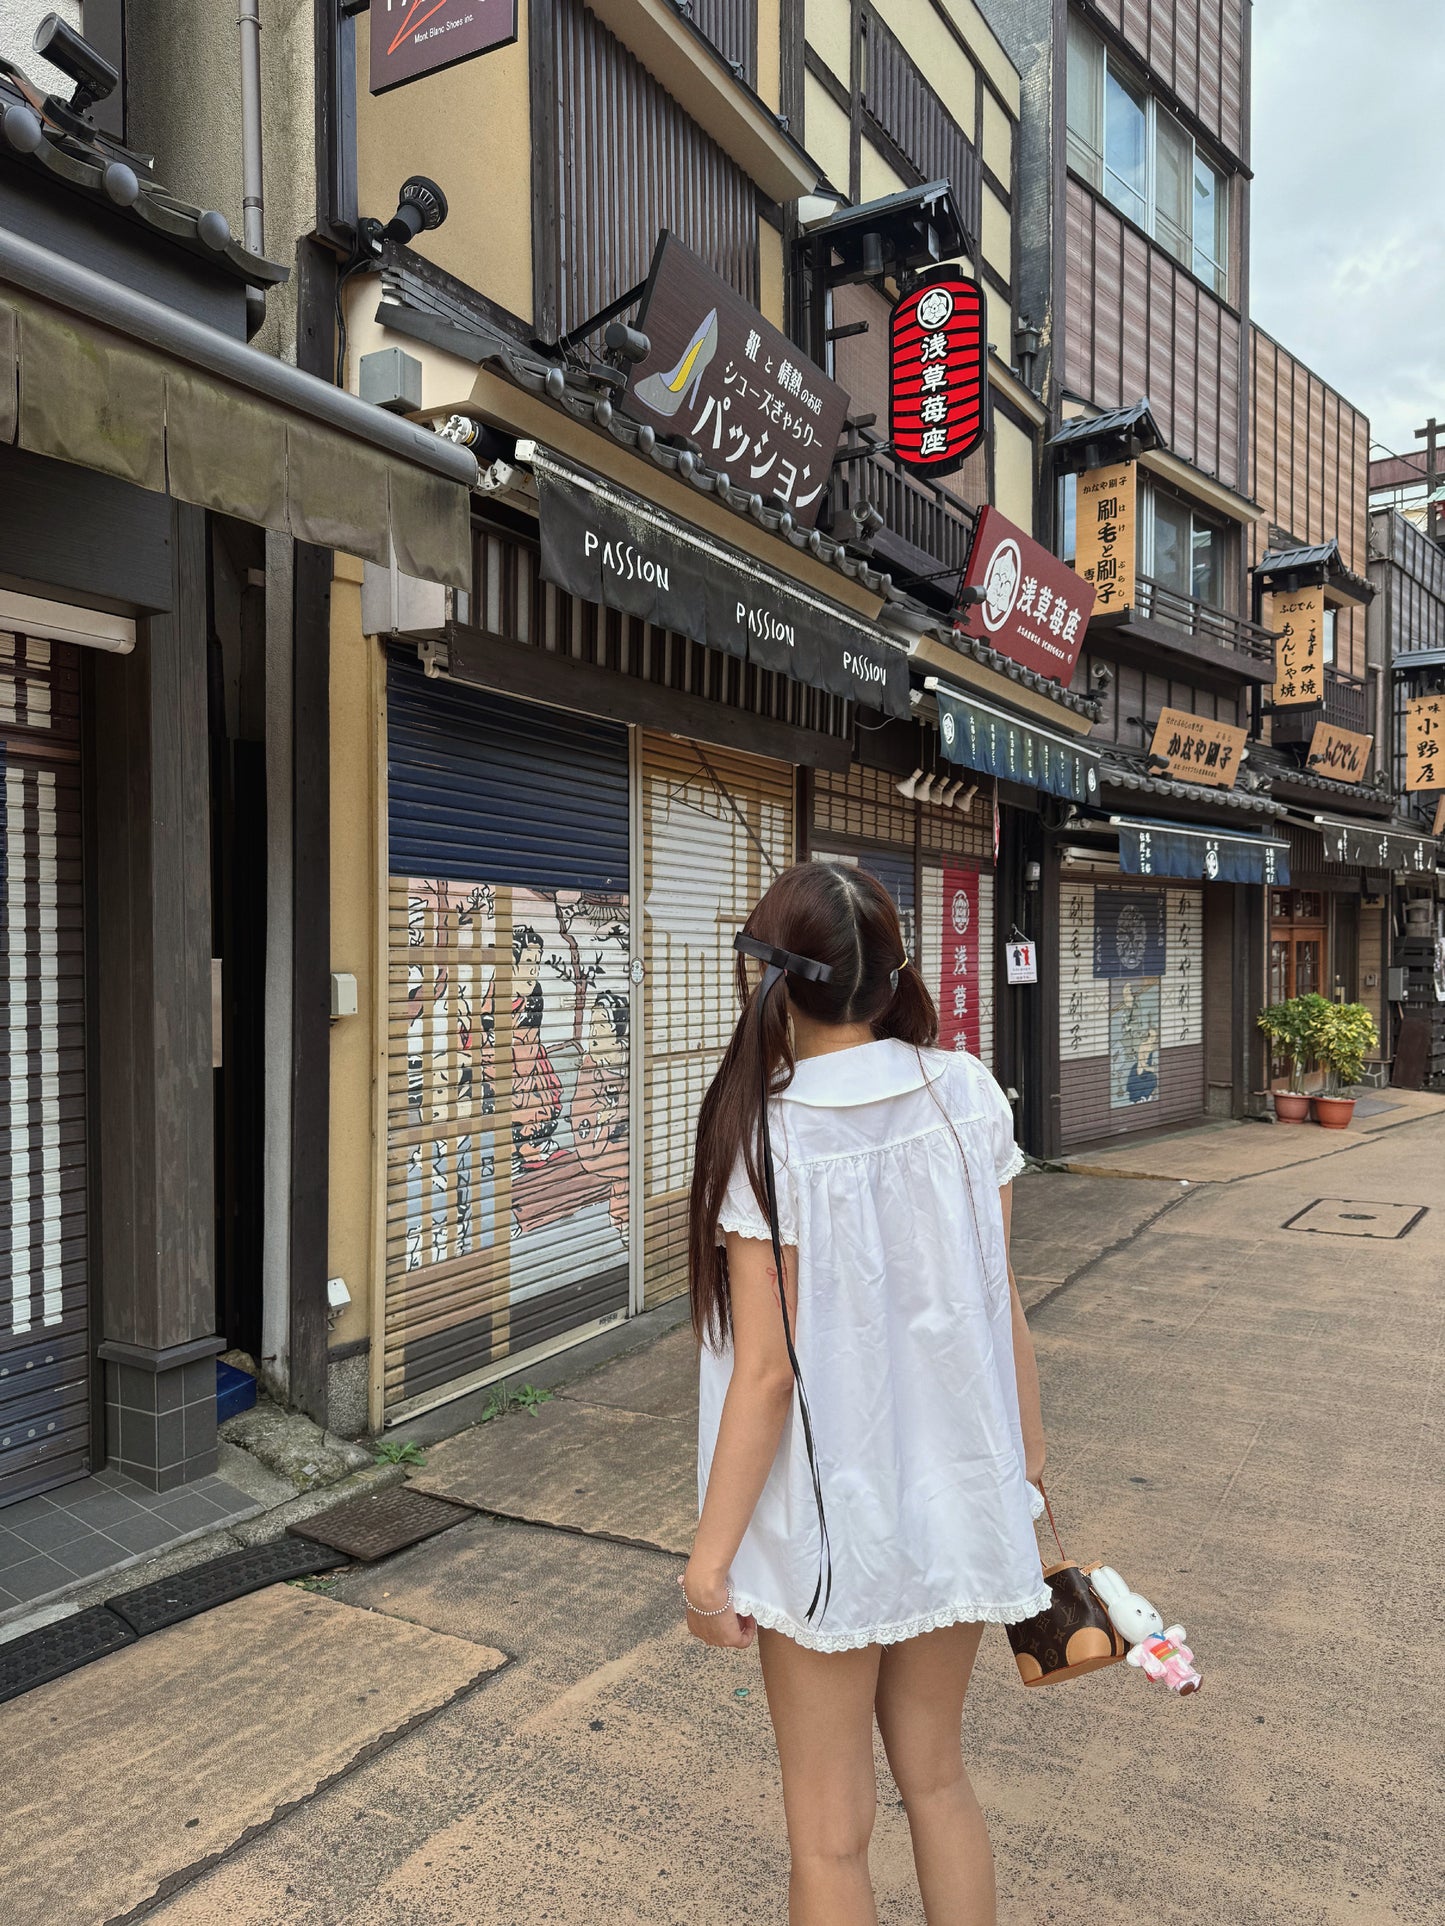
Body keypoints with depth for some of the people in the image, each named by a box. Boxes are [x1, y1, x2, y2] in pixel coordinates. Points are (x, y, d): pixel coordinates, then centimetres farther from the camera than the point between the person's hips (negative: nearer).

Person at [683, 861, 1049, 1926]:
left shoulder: (771, 1138, -20)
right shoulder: (968, 1093, -8)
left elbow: (768, 1372, -18)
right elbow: (1000, 1304, -3)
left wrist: (710, 1557, -8)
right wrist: (1027, 1459, 11)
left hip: (829, 1524, -4)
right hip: (957, 1500, 5)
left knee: (830, 1830, 17)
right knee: (936, 1772, 26)